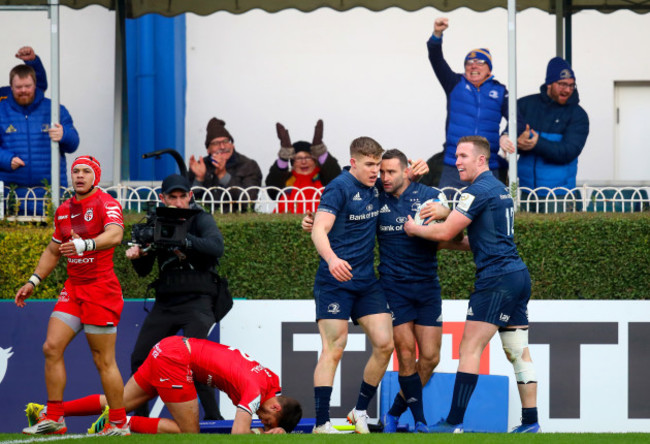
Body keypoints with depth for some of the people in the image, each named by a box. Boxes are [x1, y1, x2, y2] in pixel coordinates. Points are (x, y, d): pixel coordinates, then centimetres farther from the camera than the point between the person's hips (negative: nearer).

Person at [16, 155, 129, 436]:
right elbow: (53, 250, 27)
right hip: (73, 288, 7)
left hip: (101, 289, -7)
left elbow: (114, 235, -30)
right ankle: (54, 418, 4)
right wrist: (33, 282, 21)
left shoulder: (106, 204, -9)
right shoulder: (64, 210, 14)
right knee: (52, 347, -2)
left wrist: (85, 244, -46)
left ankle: (119, 424, 3)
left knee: (104, 361, -6)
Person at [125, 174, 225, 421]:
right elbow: (143, 271, 12)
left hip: (196, 301, -5)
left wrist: (183, 240, -35)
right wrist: (138, 254, -11)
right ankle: (140, 419, 17)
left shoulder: (201, 219, -4)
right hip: (165, 302, 5)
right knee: (140, 359, 3)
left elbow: (216, 247, -25)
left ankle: (213, 417, -17)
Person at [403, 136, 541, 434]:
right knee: (519, 352, 9)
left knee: (470, 348, -9)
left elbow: (445, 232, -11)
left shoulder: (479, 191, -10)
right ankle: (530, 422, 6)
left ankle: (454, 422, -12)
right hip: (519, 275, 10)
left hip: (496, 277, -9)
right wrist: (446, 241, 22)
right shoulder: (500, 189, 19)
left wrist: (415, 229, 6)